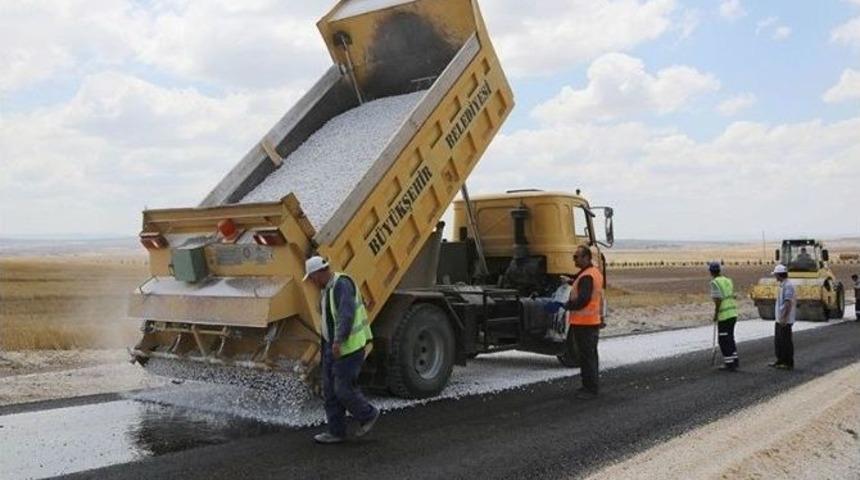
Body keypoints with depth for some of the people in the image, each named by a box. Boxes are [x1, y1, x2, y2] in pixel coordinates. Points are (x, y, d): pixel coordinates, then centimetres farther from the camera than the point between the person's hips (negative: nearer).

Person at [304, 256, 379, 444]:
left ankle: (368, 414, 17)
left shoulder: (342, 285, -19)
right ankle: (336, 432, 14)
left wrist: (338, 341, -40)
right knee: (330, 389, 8)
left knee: (343, 389, -5)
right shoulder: (327, 288, 13)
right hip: (333, 346, 10)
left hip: (348, 346, -10)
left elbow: (346, 314, -31)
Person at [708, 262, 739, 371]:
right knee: (730, 338, 19)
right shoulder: (728, 280, 11)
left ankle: (729, 364, 4)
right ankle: (735, 360, 24)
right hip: (733, 313, 8)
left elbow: (718, 300, -18)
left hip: (724, 315, -8)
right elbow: (732, 296, 14)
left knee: (724, 340, 1)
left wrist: (715, 314, -10)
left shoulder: (715, 282, -13)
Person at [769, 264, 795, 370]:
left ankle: (789, 363, 5)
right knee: (778, 341, 14)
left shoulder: (788, 285, -17)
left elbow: (788, 303, -22)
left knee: (786, 341, -2)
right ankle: (781, 360, 23)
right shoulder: (783, 285, 14)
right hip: (779, 319, 10)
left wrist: (784, 318, -24)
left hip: (785, 320, -10)